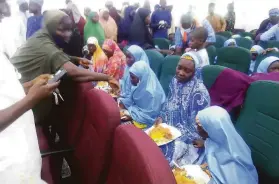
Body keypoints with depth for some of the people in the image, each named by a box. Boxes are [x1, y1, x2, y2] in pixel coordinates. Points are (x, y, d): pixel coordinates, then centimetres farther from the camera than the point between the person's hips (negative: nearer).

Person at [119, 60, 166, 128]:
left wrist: (131, 116, -25)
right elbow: (133, 100, 11)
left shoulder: (150, 92, -29)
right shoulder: (139, 85, -3)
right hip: (137, 111, 8)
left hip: (146, 123, -8)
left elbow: (149, 116, -26)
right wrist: (122, 103, -5)